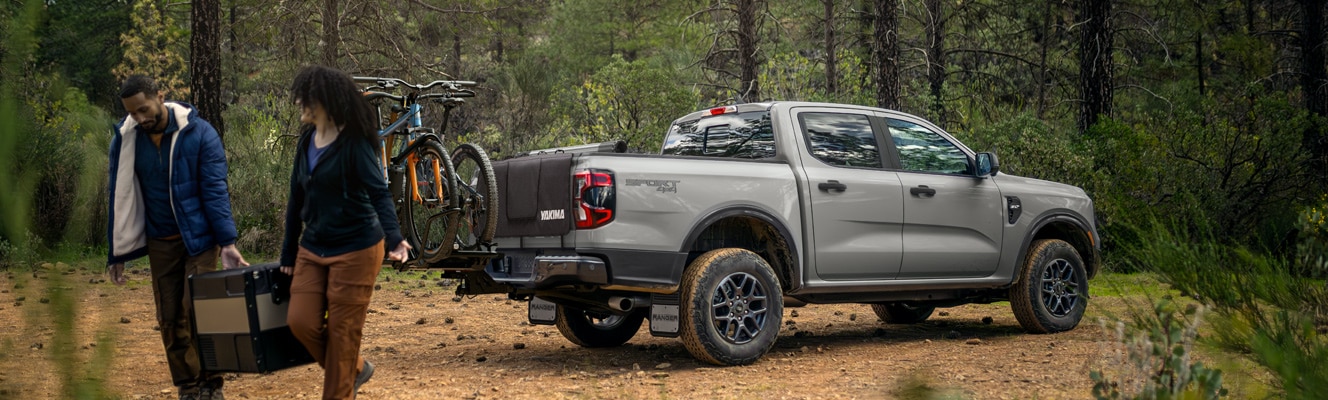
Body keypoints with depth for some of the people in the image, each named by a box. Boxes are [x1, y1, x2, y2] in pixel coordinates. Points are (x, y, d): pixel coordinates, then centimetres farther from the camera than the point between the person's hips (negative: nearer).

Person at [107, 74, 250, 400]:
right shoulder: (124, 140, -4)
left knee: (198, 312, -8)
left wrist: (227, 243, -21)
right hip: (160, 241, 3)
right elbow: (120, 197, 4)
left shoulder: (199, 133, -14)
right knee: (169, 318, 5)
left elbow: (215, 190, -14)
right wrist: (117, 253, 4)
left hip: (198, 236, -3)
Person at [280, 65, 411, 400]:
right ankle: (355, 369, 22)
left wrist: (393, 238, -37)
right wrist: (288, 253, 17)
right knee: (301, 321, -1)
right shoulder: (306, 142, 7)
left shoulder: (354, 143, -14)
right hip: (313, 249, 7)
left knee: (342, 332, -1)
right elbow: (296, 199, 14)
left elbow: (379, 193, -21)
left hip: (355, 250, -7)